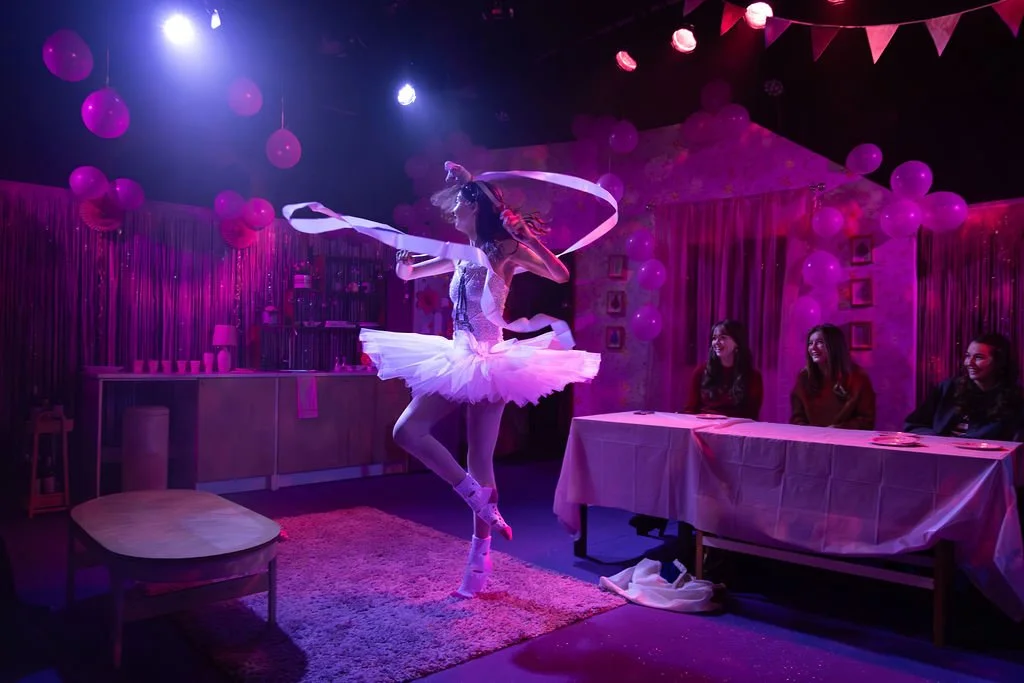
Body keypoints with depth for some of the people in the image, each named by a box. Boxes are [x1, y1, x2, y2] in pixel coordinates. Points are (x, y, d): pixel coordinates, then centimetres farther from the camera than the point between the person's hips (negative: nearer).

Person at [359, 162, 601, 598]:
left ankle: (480, 557, 8)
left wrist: (528, 240, -29)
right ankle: (482, 503, 11)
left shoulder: (503, 250, -7)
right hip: (457, 360, 7)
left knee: (480, 458, -4)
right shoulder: (462, 256, 13)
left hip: (487, 362, -7)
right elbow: (405, 273, 23)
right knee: (407, 432, 3)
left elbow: (560, 275, -19)